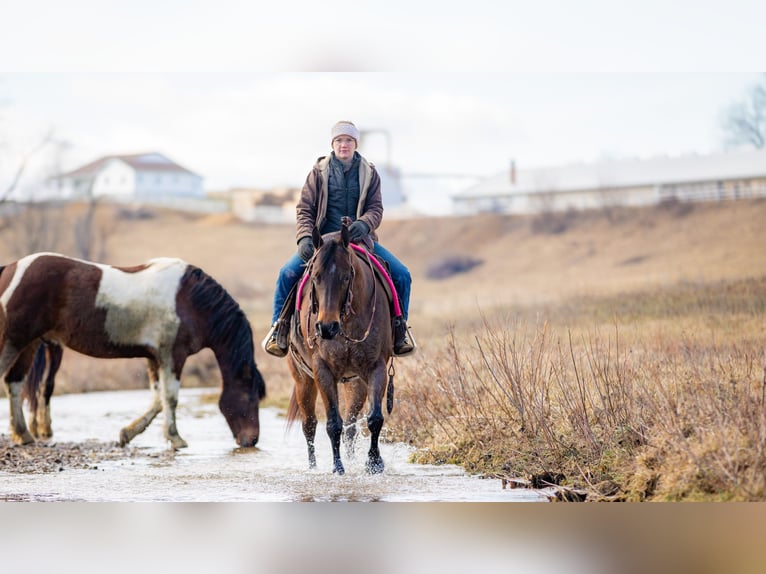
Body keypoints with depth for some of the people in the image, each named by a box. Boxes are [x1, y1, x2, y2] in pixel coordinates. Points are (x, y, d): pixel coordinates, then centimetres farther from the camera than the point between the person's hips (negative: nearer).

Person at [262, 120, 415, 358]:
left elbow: (376, 209, -2)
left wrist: (364, 224, -25)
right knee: (288, 272, -24)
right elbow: (304, 208, 1)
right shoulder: (319, 171, 4)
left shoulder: (369, 173, 7)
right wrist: (305, 237, -17)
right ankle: (279, 327, -8)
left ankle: (399, 328, 5)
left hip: (360, 238, 1)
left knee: (401, 275, -14)